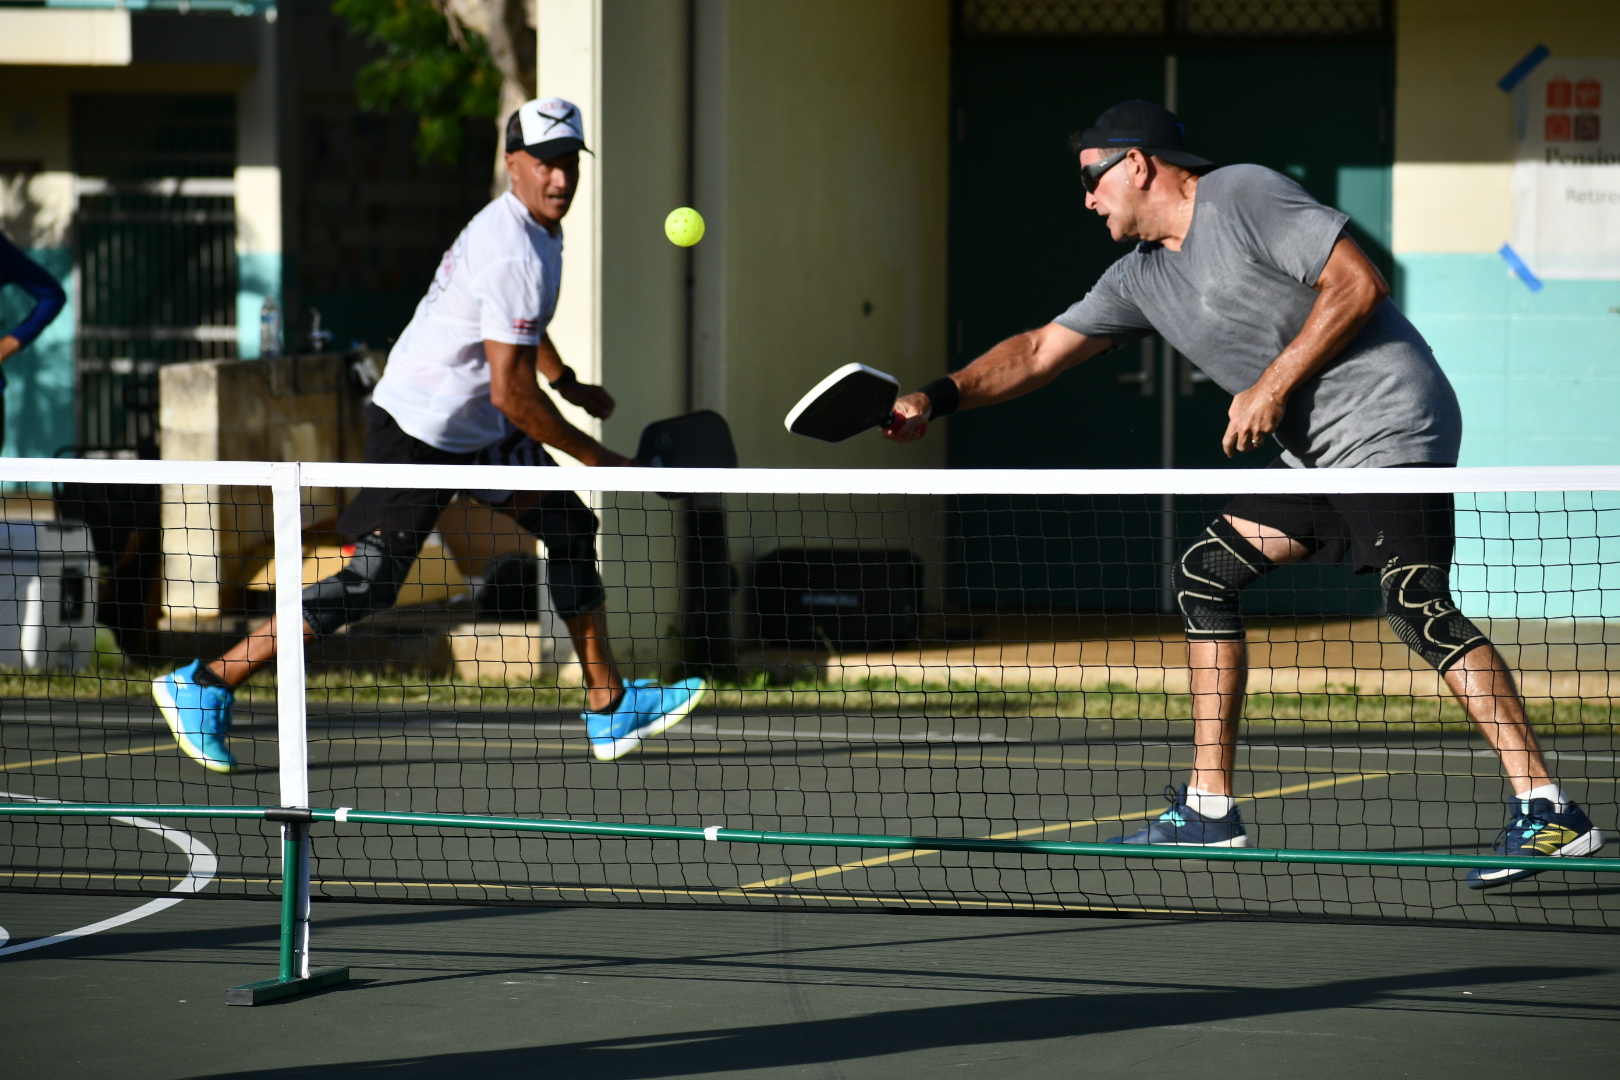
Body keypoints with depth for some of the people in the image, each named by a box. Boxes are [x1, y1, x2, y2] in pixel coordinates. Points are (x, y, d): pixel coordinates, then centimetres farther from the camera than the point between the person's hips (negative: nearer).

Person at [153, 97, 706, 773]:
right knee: (368, 585, -12)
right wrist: (594, 458, -18)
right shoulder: (515, 256, -26)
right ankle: (204, 685, -4)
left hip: (476, 431, 10)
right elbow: (510, 393, -27)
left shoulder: (535, 228, 7)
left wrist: (568, 384, 27)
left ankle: (609, 707, 18)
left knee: (571, 528, 10)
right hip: (419, 433, -10)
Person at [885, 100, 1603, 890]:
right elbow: (1040, 352, 19)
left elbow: (1358, 284, -17)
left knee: (1418, 606, -22)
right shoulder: (1141, 276, 16)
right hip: (1315, 453, 10)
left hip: (1386, 427, -10)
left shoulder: (1246, 196, -10)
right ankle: (1209, 813, 11)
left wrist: (1273, 386, -16)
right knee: (1204, 577, 8)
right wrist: (941, 397, 7)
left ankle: (1547, 812, -25)